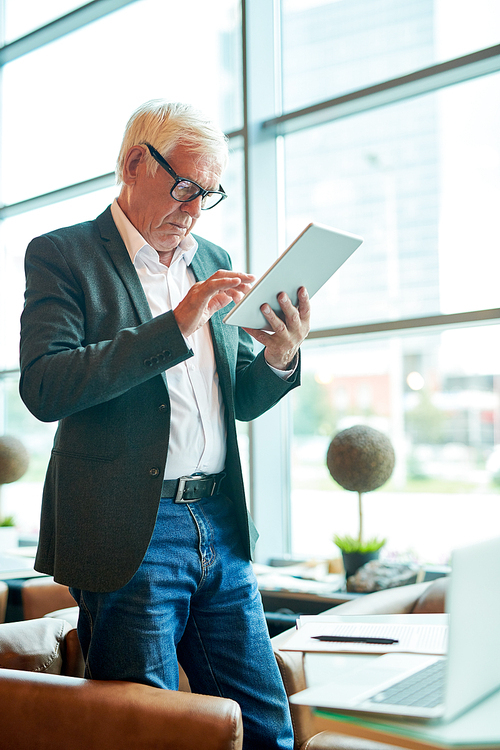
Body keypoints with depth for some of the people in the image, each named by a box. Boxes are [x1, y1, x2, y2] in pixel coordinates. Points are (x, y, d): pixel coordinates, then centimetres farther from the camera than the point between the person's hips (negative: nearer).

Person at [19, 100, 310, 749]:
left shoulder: (213, 263, 15)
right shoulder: (63, 255, -2)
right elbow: (42, 387, -18)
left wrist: (279, 356, -4)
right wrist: (176, 326, -21)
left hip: (221, 528, 6)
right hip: (129, 537, -5)